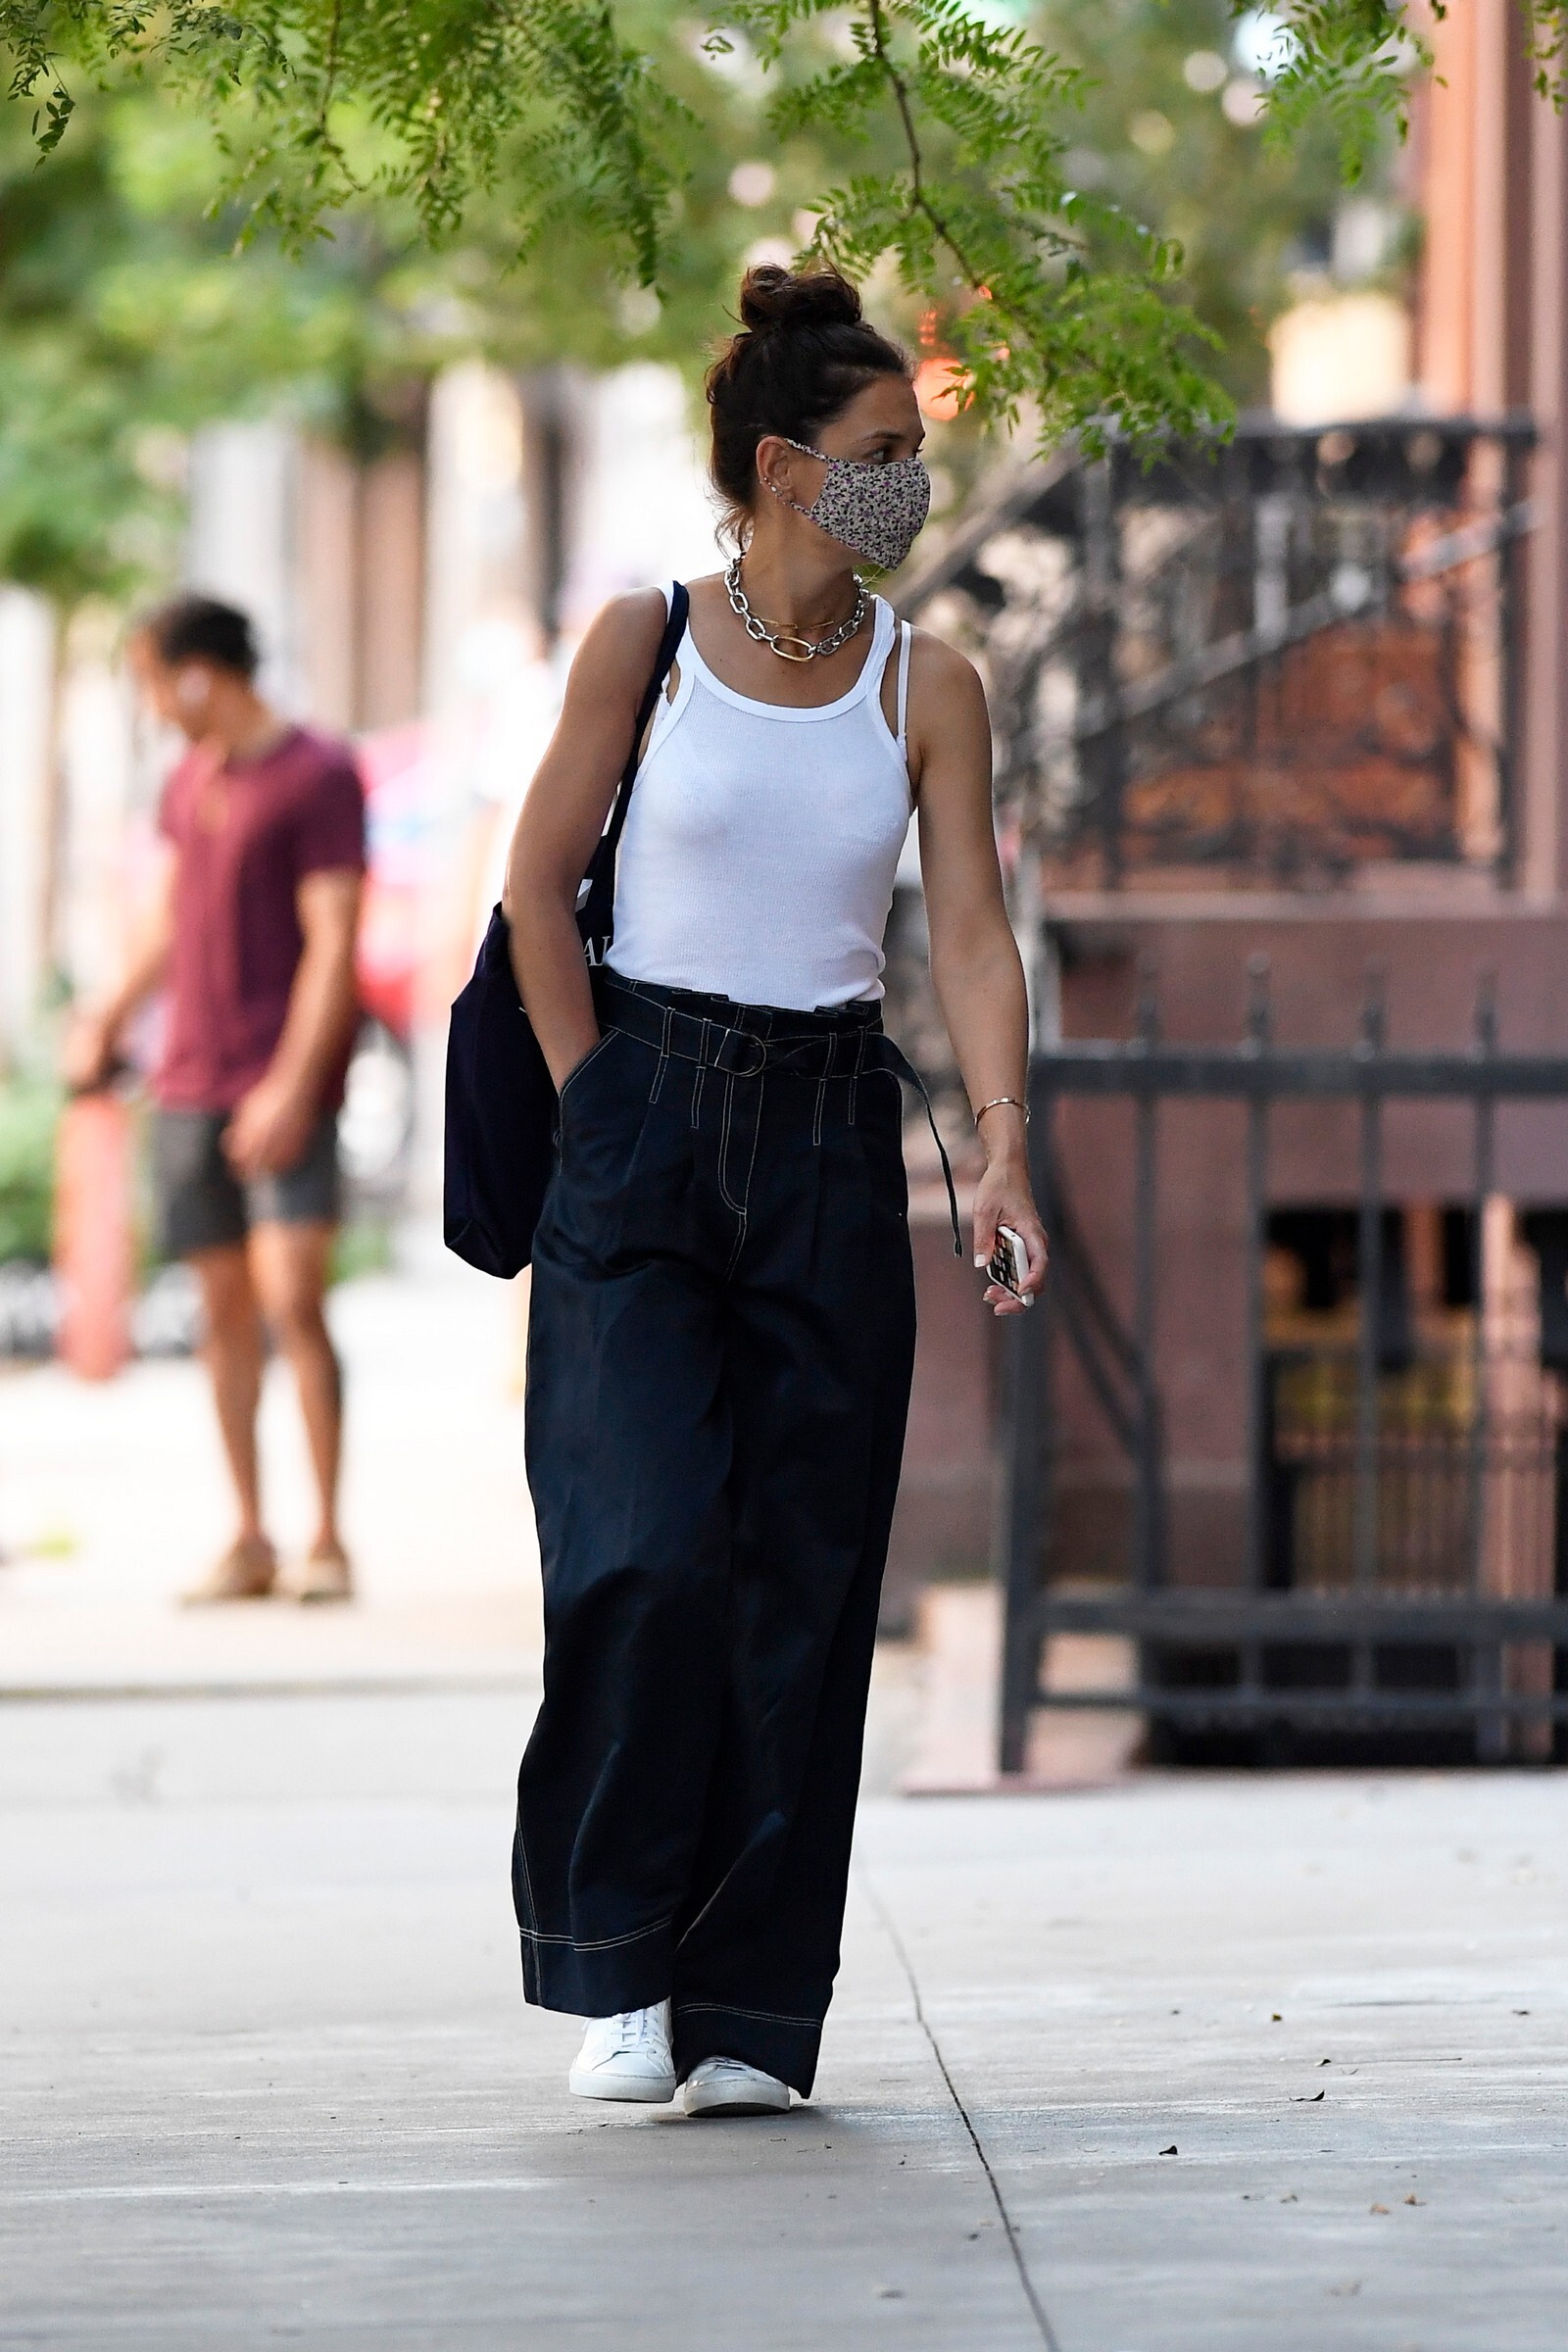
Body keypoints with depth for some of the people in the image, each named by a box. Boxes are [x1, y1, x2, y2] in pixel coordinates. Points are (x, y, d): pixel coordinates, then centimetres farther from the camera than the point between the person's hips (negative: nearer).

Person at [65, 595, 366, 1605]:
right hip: (191, 1084, 7)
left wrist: (293, 1086, -19)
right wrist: (111, 1017, 29)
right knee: (225, 1307, 6)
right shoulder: (191, 780, 14)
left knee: (291, 1297, -14)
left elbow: (333, 944, -13)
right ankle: (249, 1540, 11)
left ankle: (329, 1539, -9)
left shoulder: (321, 776, -8)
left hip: (285, 1086, -7)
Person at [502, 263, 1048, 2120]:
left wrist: (1003, 1138, -17)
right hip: (644, 1127, -2)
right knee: (651, 1554, -14)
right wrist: (599, 1121, -2)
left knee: (803, 1578, 0)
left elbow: (970, 930, -3)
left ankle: (748, 2008, 7)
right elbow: (539, 889, 2)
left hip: (830, 1143, 2)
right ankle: (614, 1962, 2)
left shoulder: (924, 687, 4)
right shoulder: (645, 640, -2)